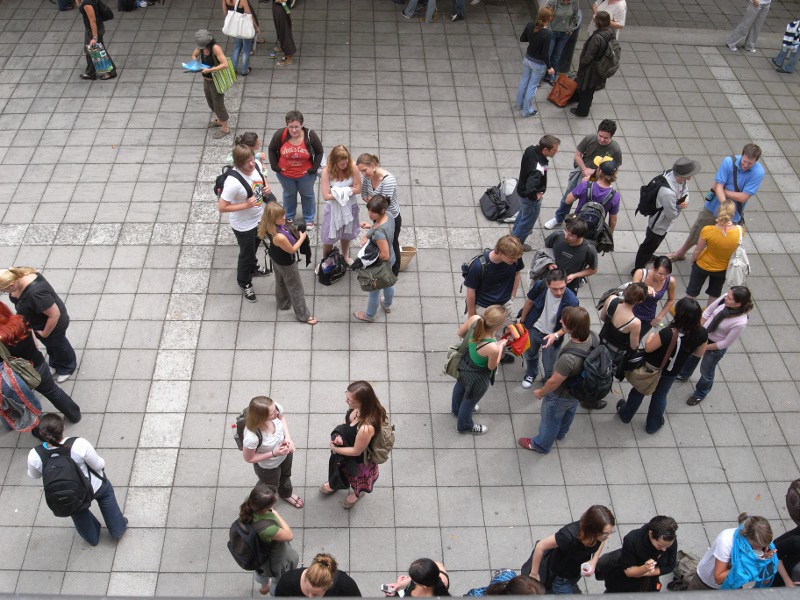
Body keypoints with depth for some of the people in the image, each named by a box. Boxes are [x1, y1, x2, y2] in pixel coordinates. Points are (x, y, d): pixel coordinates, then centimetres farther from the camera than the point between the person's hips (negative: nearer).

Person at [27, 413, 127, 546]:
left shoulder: (34, 456, -31)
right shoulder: (79, 445, -38)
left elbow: (33, 476, -8)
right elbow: (98, 465, -21)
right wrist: (102, 464, 4)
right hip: (94, 486, -2)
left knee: (79, 513, 36)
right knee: (106, 493, 35)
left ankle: (92, 537, 63)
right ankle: (118, 529, 51)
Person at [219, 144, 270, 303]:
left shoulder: (256, 165, -17)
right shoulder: (233, 182, -38)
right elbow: (221, 207, -31)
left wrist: (267, 187, -13)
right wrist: (246, 205, -33)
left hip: (259, 217, 6)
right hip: (244, 225, -6)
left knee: (254, 246, 33)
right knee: (246, 253, 17)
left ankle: (252, 266, 64)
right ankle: (245, 283, 44)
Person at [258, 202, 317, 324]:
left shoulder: (269, 226, -22)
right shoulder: (279, 237, -46)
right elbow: (292, 250, -26)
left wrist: (291, 229, -12)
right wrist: (302, 237, -14)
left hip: (276, 257, 8)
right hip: (286, 263, -8)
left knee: (280, 282, 34)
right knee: (296, 289, 16)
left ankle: (283, 303, 61)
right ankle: (303, 315, 37)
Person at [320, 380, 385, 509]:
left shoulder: (366, 428, -49)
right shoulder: (357, 408, -27)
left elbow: (356, 451, -29)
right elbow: (346, 420, -2)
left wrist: (335, 448, -15)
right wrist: (339, 436, -19)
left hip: (358, 459, -6)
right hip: (346, 442, 6)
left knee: (356, 476, 30)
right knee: (338, 465, 36)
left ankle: (358, 493, 66)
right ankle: (335, 484, 71)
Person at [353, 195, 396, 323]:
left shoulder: (379, 233, -43)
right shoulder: (388, 215, -18)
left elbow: (384, 255, -34)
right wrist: (371, 226, -5)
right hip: (391, 260, 8)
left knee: (374, 291, 21)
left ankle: (369, 315, 49)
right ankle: (387, 305, 63)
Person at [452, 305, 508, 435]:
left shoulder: (474, 319, -31)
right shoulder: (493, 348, -43)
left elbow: (460, 333, -9)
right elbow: (492, 367, -20)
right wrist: (501, 346, -9)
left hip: (464, 363, 6)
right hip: (477, 378, -6)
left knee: (460, 386, 38)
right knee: (470, 401, 27)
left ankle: (456, 408, 71)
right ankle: (464, 426, 58)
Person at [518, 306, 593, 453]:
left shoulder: (569, 358, -48)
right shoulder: (591, 336, -28)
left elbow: (554, 382, -28)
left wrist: (540, 392, -10)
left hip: (560, 396, -7)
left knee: (550, 420, 25)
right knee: (569, 412, 36)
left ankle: (541, 445, 54)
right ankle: (561, 433, 67)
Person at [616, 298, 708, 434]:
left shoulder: (668, 333, -40)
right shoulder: (702, 334, -27)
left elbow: (648, 348, -24)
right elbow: (699, 353, -6)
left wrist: (651, 335, -4)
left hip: (651, 368, -3)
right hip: (671, 373, 3)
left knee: (639, 391, 25)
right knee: (660, 396, 29)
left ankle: (625, 414, 49)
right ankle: (653, 425, 48)